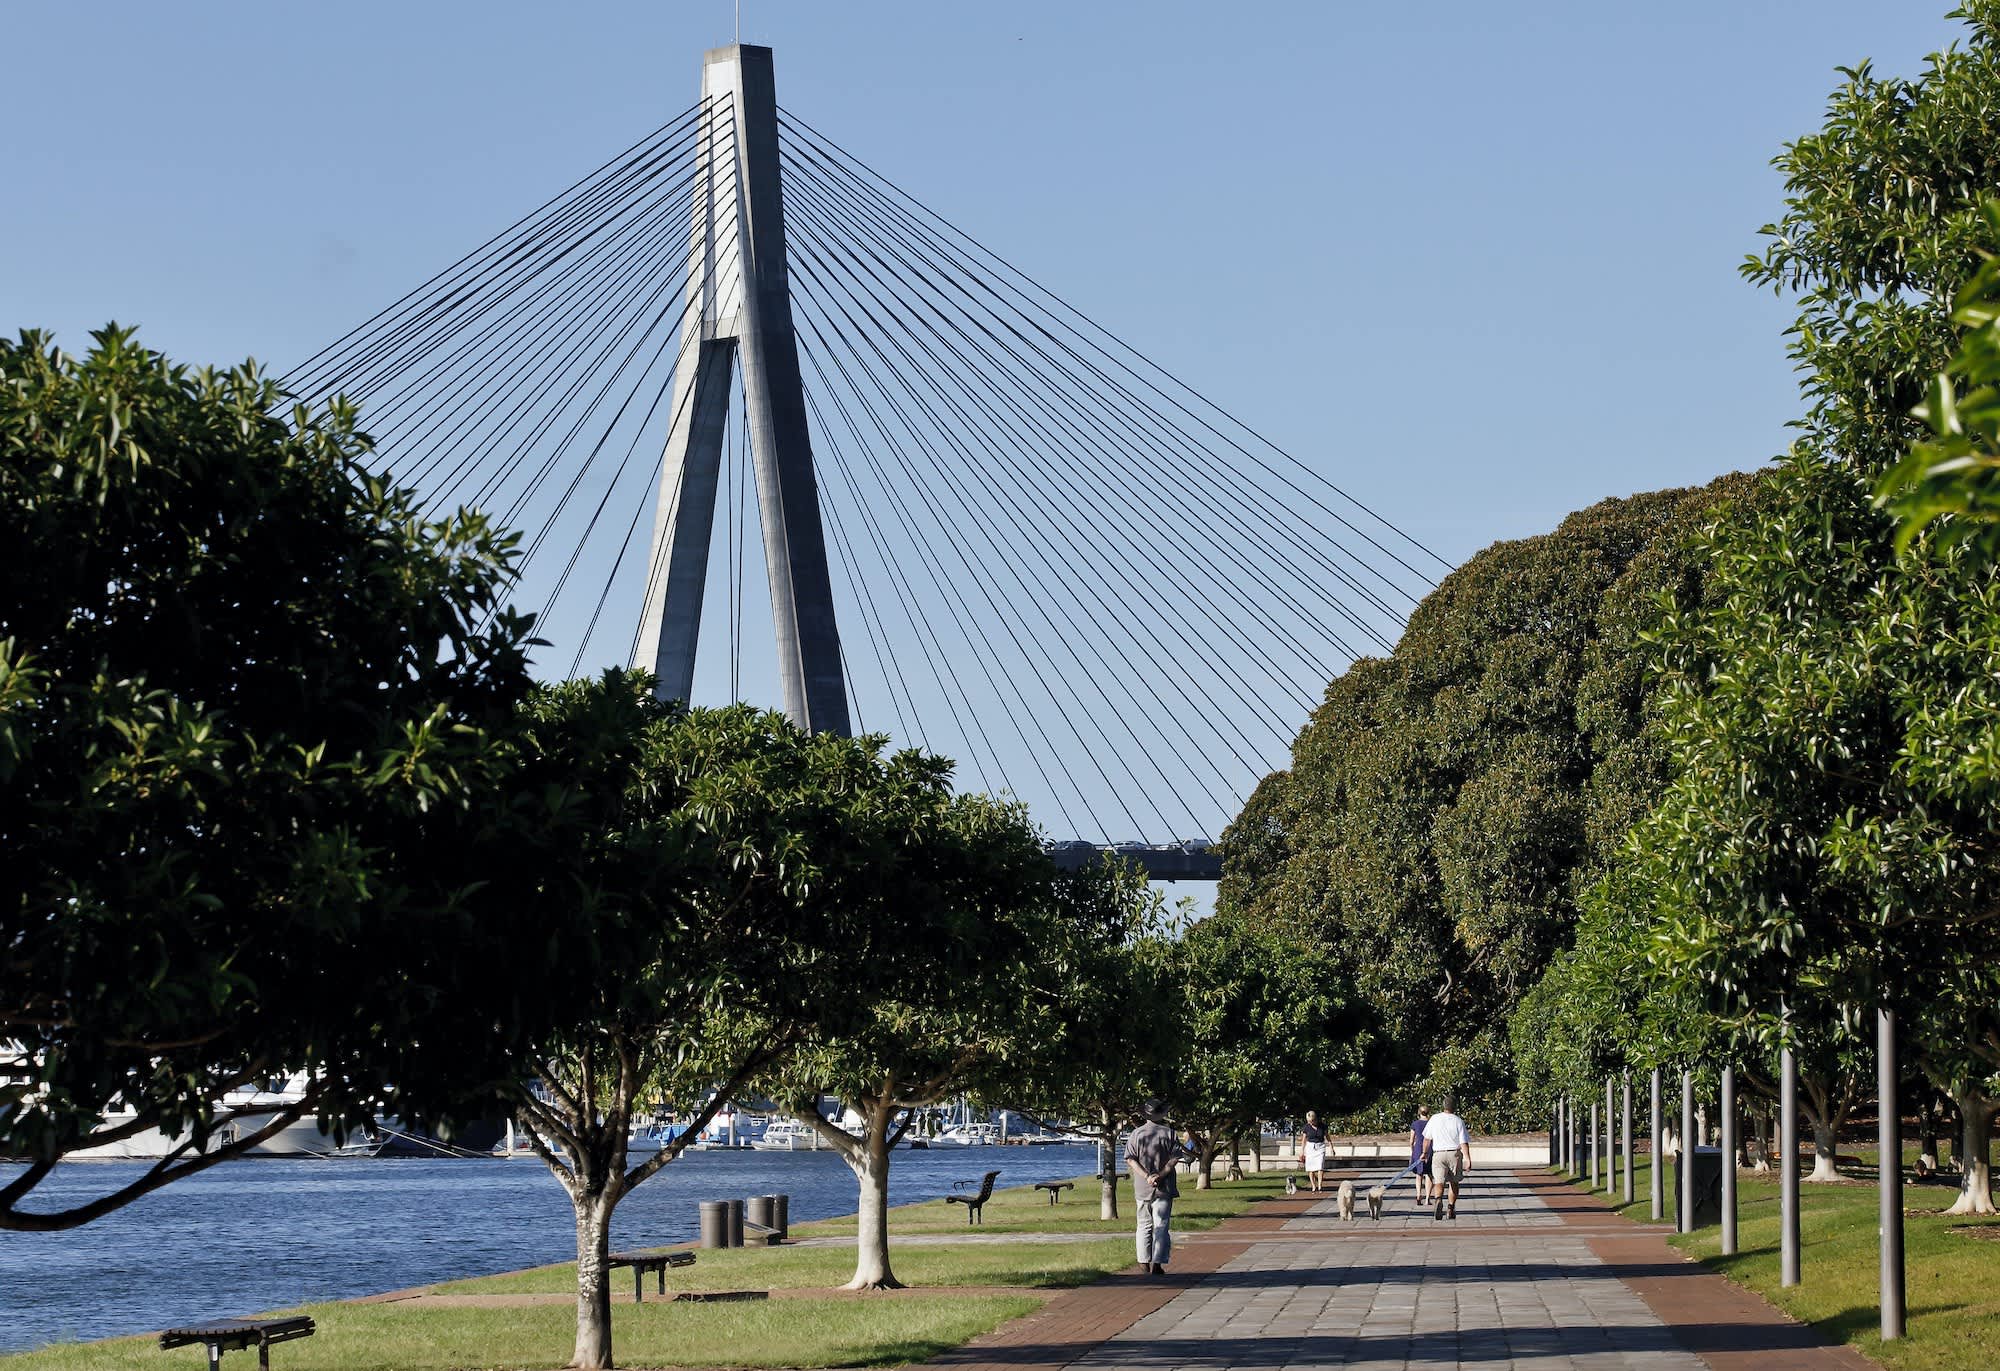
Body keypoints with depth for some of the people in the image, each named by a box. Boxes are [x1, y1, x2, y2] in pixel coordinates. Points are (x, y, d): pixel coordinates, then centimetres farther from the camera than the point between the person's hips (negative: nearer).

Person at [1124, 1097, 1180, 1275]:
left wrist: (1146, 1176, -10)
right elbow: (1175, 1157, -8)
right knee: (1161, 1226, -1)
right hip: (1164, 1187, -2)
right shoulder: (1168, 1133, -2)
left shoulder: (1136, 1133, 2)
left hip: (1142, 1187, 2)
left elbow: (1130, 1159, -4)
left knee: (1144, 1225, 11)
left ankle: (1145, 1262, 10)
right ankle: (1156, 1263, -7)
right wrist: (1161, 1174, -11)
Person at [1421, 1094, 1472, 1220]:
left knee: (1439, 1182, -8)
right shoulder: (1458, 1121, -1)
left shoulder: (1435, 1118, 3)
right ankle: (1451, 1210, 18)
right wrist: (1468, 1159, -8)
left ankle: (1438, 1200, -38)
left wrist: (1425, 1153, 25)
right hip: (1455, 1153, 0)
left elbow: (1427, 1138, 10)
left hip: (1438, 1154, 0)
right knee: (1453, 1182, 16)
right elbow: (1464, 1143, -7)